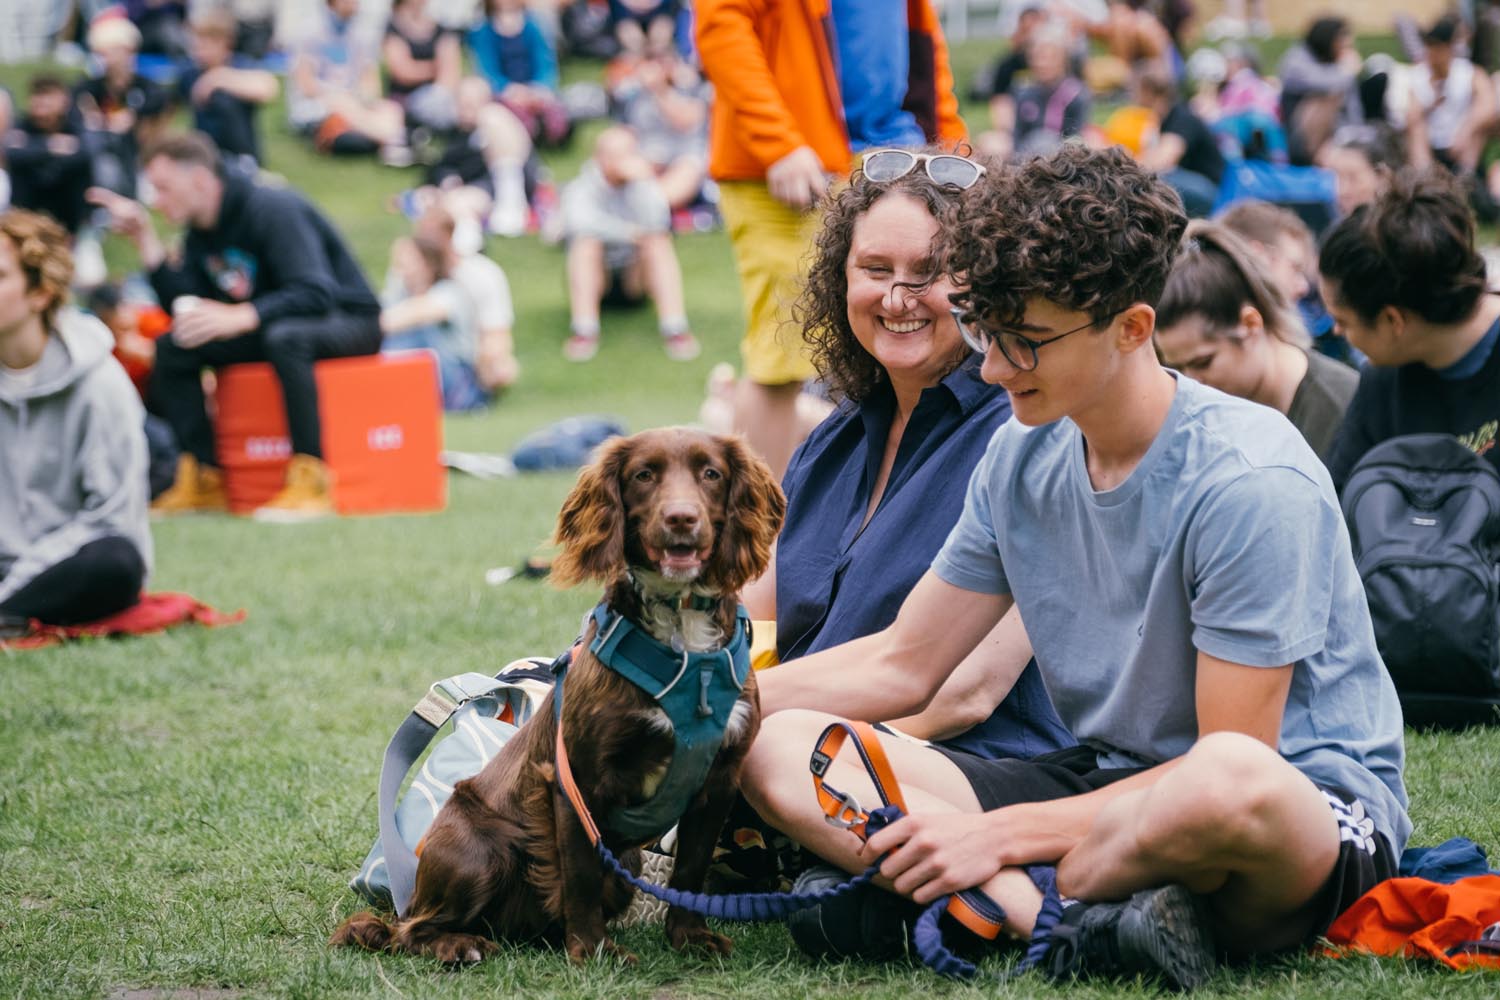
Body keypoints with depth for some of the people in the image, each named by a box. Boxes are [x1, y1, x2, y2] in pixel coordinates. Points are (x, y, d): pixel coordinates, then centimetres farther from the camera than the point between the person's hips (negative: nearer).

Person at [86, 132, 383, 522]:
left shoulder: (273, 209, -22)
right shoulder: (201, 232, 4)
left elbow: (317, 293, -32)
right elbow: (186, 307, 1)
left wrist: (237, 317, -43)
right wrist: (145, 239, -5)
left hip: (348, 319, -8)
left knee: (285, 335, -41)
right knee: (172, 348, -6)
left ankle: (310, 478, -37)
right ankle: (203, 478, -9)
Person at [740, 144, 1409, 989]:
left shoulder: (1252, 482, -19)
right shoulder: (1023, 459, 3)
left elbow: (1229, 767, -20)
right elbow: (904, 665, 13)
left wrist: (1006, 834, -20)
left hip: (1313, 804, -7)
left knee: (1231, 787, -46)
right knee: (779, 747, -10)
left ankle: (994, 909, -18)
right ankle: (1080, 924, -28)